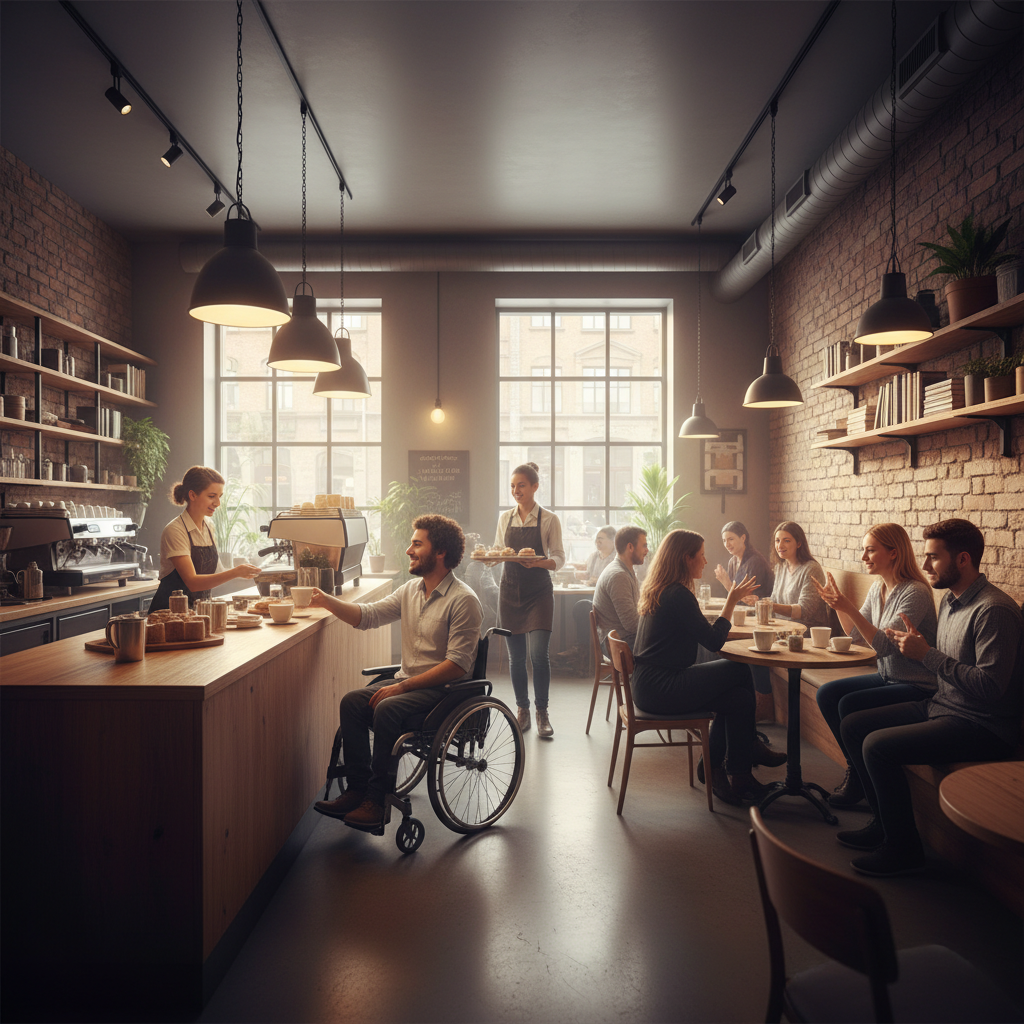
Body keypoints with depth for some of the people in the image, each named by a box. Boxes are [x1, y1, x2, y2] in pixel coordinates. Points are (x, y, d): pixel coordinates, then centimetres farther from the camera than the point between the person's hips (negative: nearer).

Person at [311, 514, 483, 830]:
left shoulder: (463, 600, -14)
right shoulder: (411, 590, 11)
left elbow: (458, 664, -20)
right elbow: (368, 615, 10)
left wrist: (402, 686, -22)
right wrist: (327, 601, -6)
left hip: (444, 688, -7)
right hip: (408, 681, 7)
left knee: (387, 709, -28)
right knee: (352, 700, -13)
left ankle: (377, 800, -16)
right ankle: (357, 789, -8)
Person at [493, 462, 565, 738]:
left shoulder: (549, 519, -2)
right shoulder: (505, 518, 9)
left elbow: (559, 558, -3)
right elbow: (498, 551, 14)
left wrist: (539, 562, -23)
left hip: (538, 591, -3)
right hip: (510, 589, 3)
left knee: (538, 653, -11)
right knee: (515, 655, 7)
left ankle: (542, 712, 6)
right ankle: (522, 708, 23)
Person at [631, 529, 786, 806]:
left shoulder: (658, 590, 13)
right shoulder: (678, 595, -17)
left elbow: (703, 635, 19)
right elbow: (714, 642, -13)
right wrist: (732, 600, -5)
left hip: (649, 684, 9)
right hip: (659, 688, -9)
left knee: (738, 697, 2)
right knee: (740, 671, -2)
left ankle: (713, 766, 9)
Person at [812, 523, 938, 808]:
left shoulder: (915, 593, -20)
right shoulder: (878, 587, 6)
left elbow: (885, 645, -28)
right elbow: (857, 635, 14)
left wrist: (849, 608, -35)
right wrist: (837, 605, 0)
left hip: (917, 686, -9)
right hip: (887, 677, 9)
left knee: (850, 704, -23)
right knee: (826, 694, -5)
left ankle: (860, 782, -1)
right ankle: (856, 767, 7)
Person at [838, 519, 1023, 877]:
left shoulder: (994, 611, -21)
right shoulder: (949, 600, 10)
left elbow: (989, 686, -28)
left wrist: (927, 654, -23)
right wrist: (915, 644, -3)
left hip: (982, 726, -10)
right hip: (941, 706, 10)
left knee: (878, 746, -24)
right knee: (853, 725, 5)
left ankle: (903, 847, -3)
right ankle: (885, 823, 16)